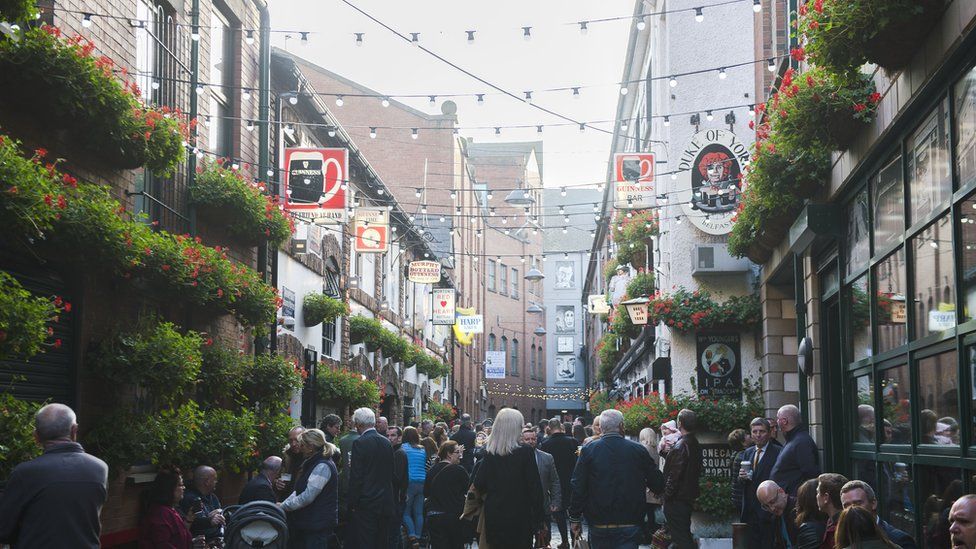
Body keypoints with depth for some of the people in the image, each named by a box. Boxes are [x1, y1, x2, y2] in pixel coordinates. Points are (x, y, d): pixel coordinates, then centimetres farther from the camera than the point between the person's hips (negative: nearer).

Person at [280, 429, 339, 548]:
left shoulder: (323, 466, -17)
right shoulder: (313, 464, 17)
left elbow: (308, 496, -21)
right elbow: (298, 491, 16)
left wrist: (283, 506, -14)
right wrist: (283, 504, 2)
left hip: (318, 525, -10)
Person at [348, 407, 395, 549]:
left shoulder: (360, 443, -12)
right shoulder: (387, 442, 8)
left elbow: (356, 477, -14)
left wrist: (353, 504, -8)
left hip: (366, 505, -6)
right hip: (386, 503, 7)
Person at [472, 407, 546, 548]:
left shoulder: (489, 454, -1)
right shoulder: (526, 453, -13)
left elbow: (478, 484, 2)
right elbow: (534, 487, -11)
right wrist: (539, 518, -3)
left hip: (494, 518, 4)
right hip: (519, 519, -4)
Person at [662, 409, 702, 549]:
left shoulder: (680, 446, -21)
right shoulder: (695, 445, 8)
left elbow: (674, 475, -22)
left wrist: (666, 495, -10)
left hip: (676, 500, -9)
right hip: (689, 497, 9)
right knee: (685, 535, 20)